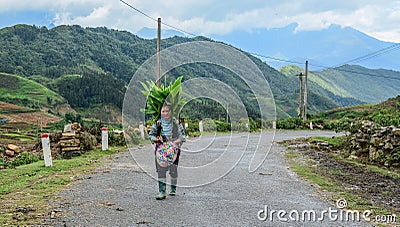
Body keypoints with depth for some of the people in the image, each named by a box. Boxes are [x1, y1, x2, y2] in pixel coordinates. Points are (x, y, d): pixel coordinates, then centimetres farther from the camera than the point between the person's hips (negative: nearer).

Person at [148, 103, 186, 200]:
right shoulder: (158, 123, 2)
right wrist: (155, 139, -11)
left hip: (173, 149, -1)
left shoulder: (176, 123, -2)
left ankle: (173, 188, 28)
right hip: (161, 149, 1)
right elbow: (150, 134, 9)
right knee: (161, 170, -6)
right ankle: (162, 191, -4)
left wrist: (176, 142, -16)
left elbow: (183, 135, 1)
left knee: (173, 170, 5)